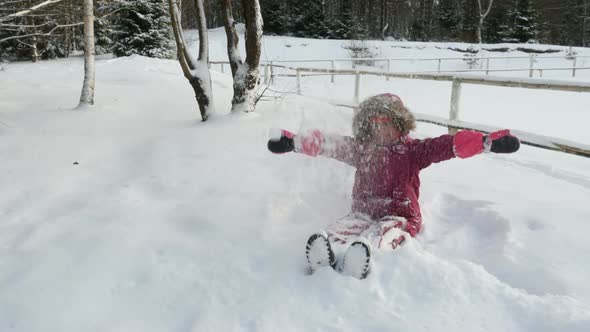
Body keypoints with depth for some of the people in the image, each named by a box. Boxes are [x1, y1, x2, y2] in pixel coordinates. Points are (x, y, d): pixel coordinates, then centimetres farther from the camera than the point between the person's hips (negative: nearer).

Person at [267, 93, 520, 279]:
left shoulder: (411, 150, 7)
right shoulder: (361, 149, 17)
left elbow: (446, 145, -6)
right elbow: (328, 143, 11)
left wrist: (487, 142, -18)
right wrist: (294, 142, 2)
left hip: (399, 217, -3)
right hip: (363, 214, 3)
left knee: (379, 235, -38)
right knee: (340, 230, -31)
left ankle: (352, 267, -67)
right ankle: (322, 263, -60)